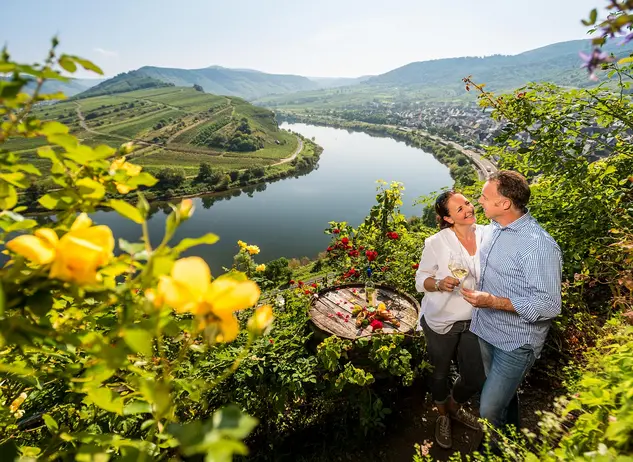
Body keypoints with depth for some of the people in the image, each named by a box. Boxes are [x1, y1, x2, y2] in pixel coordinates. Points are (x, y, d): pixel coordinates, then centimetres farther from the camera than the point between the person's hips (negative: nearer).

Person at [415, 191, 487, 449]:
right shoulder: (437, 243, -18)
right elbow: (420, 281, -11)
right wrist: (440, 284, -30)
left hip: (473, 322, 3)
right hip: (441, 323, -3)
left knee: (476, 379, 13)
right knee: (440, 374, 18)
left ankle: (454, 407, 48)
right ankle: (443, 417, 49)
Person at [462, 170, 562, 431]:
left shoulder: (539, 246, -26)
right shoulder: (492, 229, -1)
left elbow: (549, 306, -26)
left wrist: (493, 302, -29)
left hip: (516, 343, -8)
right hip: (486, 331, 8)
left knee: (489, 410, -1)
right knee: (503, 394, 27)